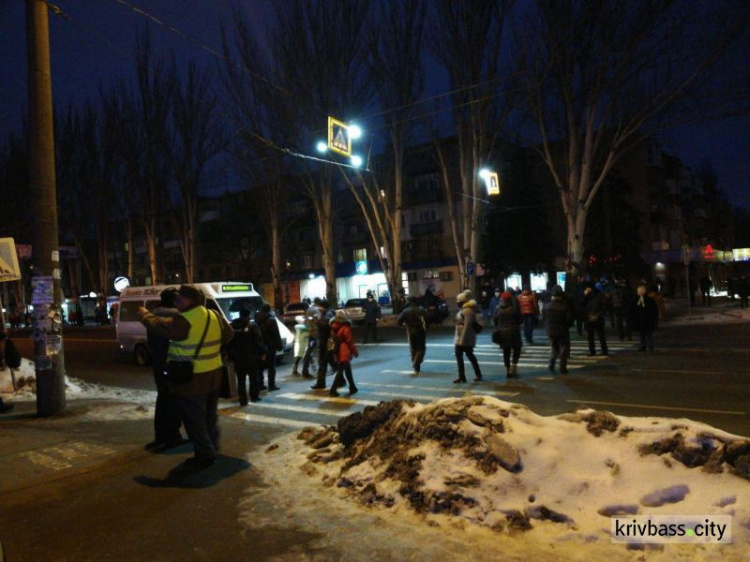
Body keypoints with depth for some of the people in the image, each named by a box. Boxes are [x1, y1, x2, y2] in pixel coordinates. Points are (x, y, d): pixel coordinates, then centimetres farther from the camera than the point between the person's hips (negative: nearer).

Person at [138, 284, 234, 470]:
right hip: (213, 375, 8)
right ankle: (212, 448, 36)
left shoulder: (184, 321, -22)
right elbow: (229, 334, 15)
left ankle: (205, 456, 10)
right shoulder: (214, 316, 3)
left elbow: (159, 325, -15)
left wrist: (143, 313, 4)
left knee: (194, 420, 5)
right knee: (209, 416, 23)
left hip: (192, 379, -8)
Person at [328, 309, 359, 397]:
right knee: (340, 371, -2)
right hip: (344, 353, -7)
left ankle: (352, 387, 25)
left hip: (337, 353, 7)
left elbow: (332, 340, 11)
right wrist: (355, 351, 1)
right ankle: (333, 389, -4)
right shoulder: (345, 328, -15)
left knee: (348, 371, 17)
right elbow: (350, 341, -11)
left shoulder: (333, 328, 5)